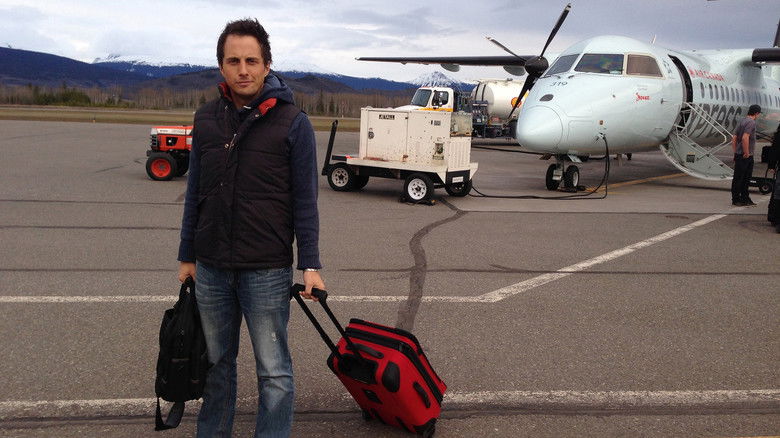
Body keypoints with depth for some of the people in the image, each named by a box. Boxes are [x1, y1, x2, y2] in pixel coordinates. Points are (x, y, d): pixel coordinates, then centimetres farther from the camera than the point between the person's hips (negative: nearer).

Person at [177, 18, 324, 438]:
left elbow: (304, 199, -5)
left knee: (273, 371, 4)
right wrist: (187, 256, 13)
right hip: (211, 268, 4)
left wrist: (310, 265, -8)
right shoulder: (206, 119, 7)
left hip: (267, 270, -4)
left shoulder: (292, 122, -6)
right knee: (216, 362, 17)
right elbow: (195, 193, 12)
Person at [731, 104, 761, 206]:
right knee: (738, 179, -3)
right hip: (744, 156, -9)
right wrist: (746, 153, -18)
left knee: (746, 178, 13)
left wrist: (735, 152, 19)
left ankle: (745, 199, 18)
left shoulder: (742, 121, 15)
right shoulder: (751, 122, -13)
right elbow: (745, 138, -25)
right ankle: (736, 200, 3)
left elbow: (734, 139, 17)